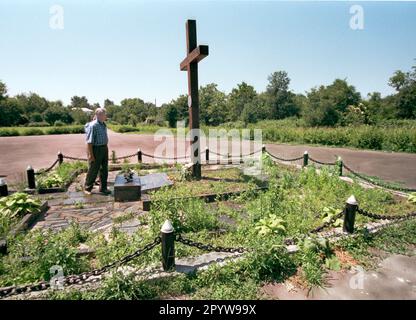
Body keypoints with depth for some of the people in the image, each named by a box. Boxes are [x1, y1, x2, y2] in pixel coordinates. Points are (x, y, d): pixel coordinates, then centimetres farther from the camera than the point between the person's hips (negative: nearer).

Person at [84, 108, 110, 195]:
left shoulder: (103, 124, 9)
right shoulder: (93, 126, -17)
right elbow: (89, 141, -19)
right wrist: (90, 154, -21)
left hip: (104, 148, 8)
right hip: (96, 149, -8)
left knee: (104, 169, 11)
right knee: (93, 170, 2)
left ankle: (103, 188, 21)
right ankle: (87, 188, 19)